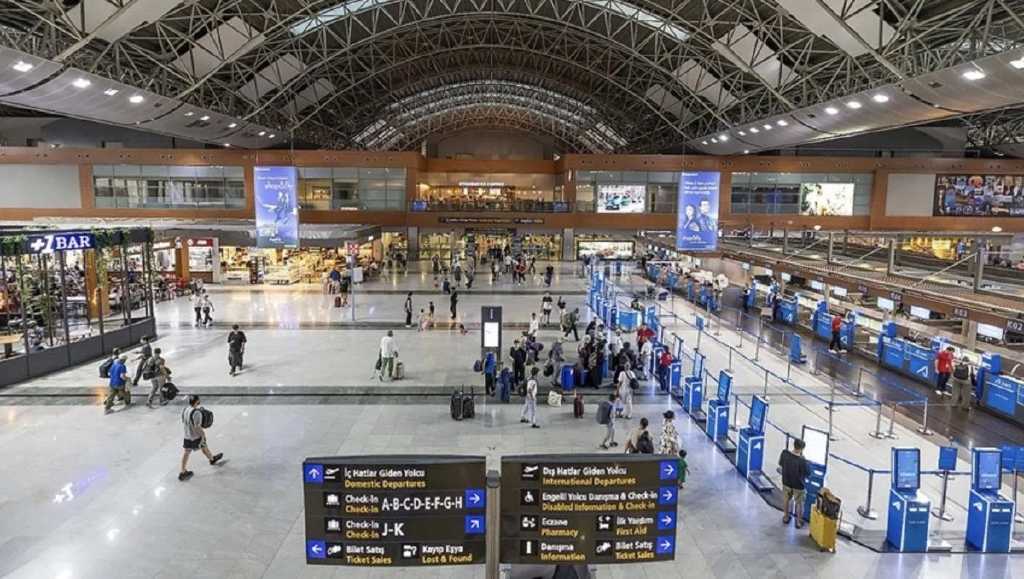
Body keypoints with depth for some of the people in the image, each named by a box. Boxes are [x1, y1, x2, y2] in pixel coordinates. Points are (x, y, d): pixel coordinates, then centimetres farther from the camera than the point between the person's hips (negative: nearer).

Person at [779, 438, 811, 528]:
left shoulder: (784, 453, -19)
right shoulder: (802, 460, -34)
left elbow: (780, 463, -1)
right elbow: (808, 472, -16)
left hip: (786, 482, 4)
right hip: (798, 485, -4)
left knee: (786, 500, 27)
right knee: (799, 503, 20)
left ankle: (786, 517, 45)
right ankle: (799, 522, 37)